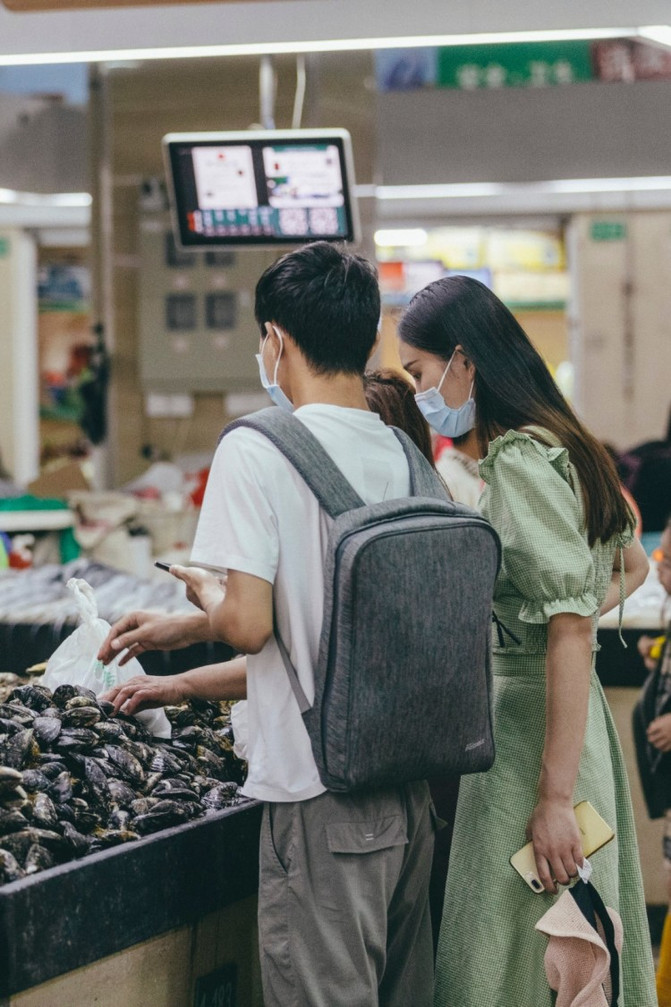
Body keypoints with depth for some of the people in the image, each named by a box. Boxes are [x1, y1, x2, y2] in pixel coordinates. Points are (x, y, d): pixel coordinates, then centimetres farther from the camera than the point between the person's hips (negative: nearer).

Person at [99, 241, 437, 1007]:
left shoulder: (256, 450, -13)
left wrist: (206, 602, 6)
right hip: (408, 787, 6)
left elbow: (250, 625, -18)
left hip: (321, 798, -6)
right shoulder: (404, 454, 7)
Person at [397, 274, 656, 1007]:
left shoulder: (520, 462, -17)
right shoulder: (558, 446, 12)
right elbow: (631, 566, 27)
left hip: (534, 723, -10)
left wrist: (555, 798, -22)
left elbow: (571, 635, -21)